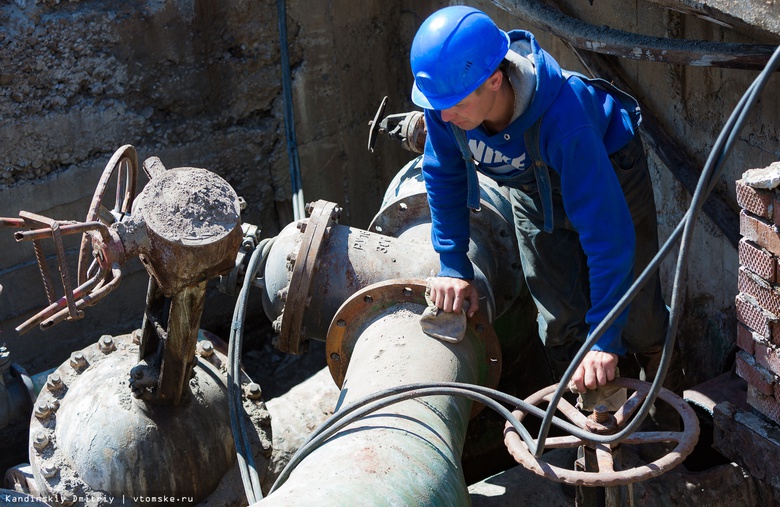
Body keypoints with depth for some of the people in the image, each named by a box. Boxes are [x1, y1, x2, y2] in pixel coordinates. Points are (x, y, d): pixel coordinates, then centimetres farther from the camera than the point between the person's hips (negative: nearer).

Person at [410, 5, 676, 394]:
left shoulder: (563, 120, -47)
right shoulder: (444, 100, -30)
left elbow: (607, 233, -44)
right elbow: (444, 176, -9)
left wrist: (604, 339, -42)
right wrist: (453, 265, -9)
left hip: (609, 172, -4)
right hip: (533, 184, 4)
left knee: (634, 311, 3)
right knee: (559, 319, 3)